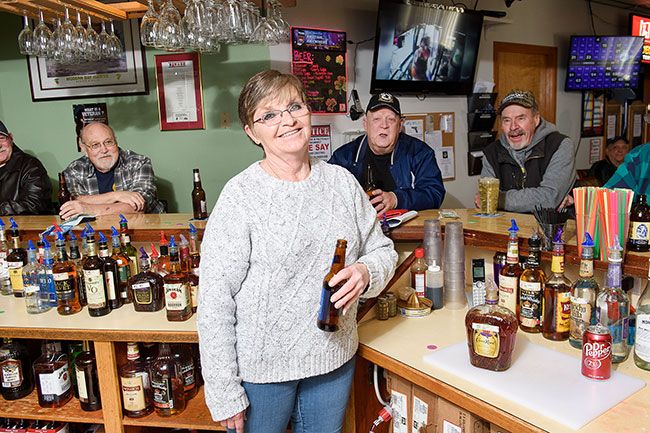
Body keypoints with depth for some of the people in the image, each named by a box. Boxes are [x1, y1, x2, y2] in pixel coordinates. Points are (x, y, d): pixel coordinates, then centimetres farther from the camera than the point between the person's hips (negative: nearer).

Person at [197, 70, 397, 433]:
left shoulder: (341, 181, -1)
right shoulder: (241, 196, -15)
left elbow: (382, 248, 8)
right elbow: (215, 302, -15)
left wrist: (366, 273, -15)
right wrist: (224, 395, -13)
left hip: (336, 359, 4)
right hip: (261, 368, -4)